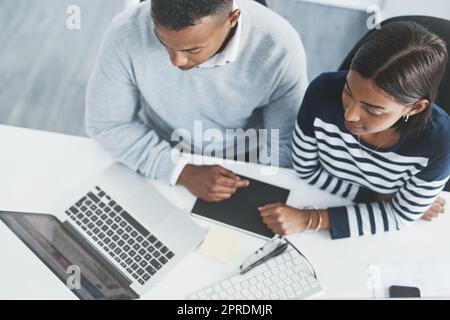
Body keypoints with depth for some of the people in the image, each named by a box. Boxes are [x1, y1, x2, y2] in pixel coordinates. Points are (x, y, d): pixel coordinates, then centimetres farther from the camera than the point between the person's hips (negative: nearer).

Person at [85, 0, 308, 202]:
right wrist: (182, 171, -23)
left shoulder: (280, 48, -24)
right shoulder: (126, 33, -23)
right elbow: (104, 124, -13)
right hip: (159, 171, 1)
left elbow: (286, 144, -10)